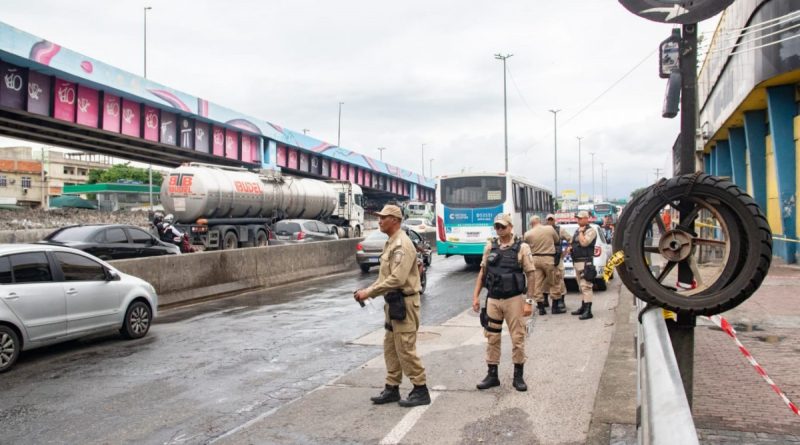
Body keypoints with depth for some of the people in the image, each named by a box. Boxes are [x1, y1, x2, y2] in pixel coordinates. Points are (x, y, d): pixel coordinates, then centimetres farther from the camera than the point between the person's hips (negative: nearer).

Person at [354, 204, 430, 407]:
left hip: (404, 303, -10)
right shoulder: (391, 243, 14)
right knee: (391, 348, 15)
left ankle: (421, 391, 7)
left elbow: (397, 279, -27)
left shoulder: (402, 244, -18)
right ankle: (392, 388, 24)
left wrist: (370, 292, -22)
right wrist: (368, 290, 6)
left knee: (405, 349, -4)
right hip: (393, 302, 10)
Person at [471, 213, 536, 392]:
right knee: (492, 338, 9)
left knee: (517, 338, 4)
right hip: (492, 299, 4)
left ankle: (518, 375, 18)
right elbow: (482, 272, 11)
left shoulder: (522, 247, -5)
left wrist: (529, 301, -11)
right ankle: (492, 375, 20)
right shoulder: (490, 247, 5)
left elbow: (530, 275, -6)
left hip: (514, 299, -3)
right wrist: (476, 296, 5)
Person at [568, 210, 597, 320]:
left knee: (586, 286, -14)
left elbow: (584, 243, -22)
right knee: (581, 286, 15)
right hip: (576, 261, 9)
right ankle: (583, 307, 22)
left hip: (585, 262, -9)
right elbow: (573, 242, 30)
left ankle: (588, 311, -16)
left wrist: (581, 232, -9)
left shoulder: (591, 231, -8)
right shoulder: (577, 231, 19)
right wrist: (570, 247, 9)